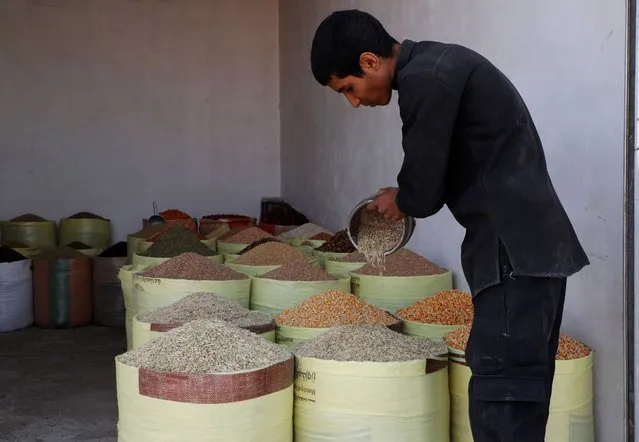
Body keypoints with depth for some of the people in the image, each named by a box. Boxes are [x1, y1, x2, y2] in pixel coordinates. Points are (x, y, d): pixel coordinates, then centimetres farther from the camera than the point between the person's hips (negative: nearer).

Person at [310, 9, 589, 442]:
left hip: (515, 251, -10)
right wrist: (403, 200, 13)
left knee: (501, 395, -8)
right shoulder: (439, 64, 18)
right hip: (535, 245, 10)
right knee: (521, 390, 14)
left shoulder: (423, 79, -14)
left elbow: (422, 191, -12)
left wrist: (399, 201, 8)